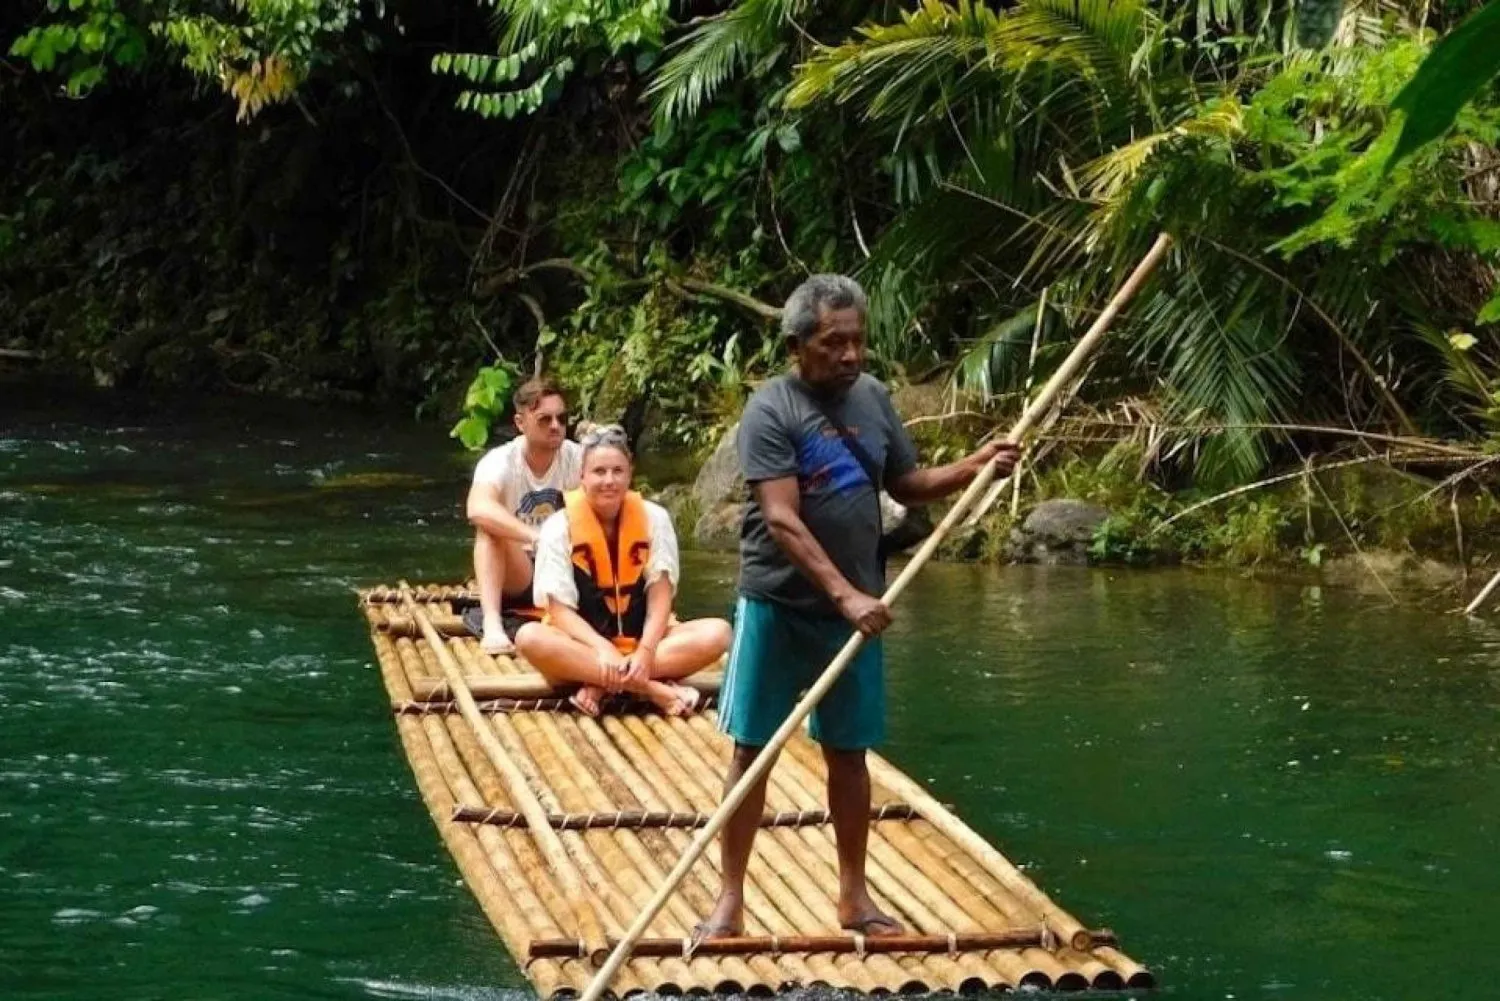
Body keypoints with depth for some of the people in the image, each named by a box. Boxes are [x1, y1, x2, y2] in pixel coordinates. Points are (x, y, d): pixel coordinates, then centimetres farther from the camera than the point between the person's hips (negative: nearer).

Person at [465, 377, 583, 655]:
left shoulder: (578, 458, -8)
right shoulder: (500, 461, -18)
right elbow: (478, 510, -40)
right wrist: (539, 538, -52)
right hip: (516, 578, -2)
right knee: (491, 525, -32)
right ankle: (492, 624, -41)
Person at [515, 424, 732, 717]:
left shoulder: (654, 519, -1)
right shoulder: (559, 528, -6)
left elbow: (660, 595, -6)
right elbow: (560, 609, -12)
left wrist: (645, 652, -24)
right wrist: (603, 650, -30)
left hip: (642, 641, 2)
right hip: (586, 646, -2)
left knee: (717, 633, -24)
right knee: (530, 638, -34)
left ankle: (600, 685, -29)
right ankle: (652, 688, -36)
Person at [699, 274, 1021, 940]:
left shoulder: (872, 398, 4)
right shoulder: (771, 410, -14)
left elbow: (906, 485, 16)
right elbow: (781, 520, -22)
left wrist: (971, 468, -2)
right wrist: (844, 593, -30)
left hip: (853, 608, 5)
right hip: (777, 607, -5)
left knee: (848, 753, 12)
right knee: (753, 751, 2)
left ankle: (854, 895, 23)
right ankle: (730, 898, 9)